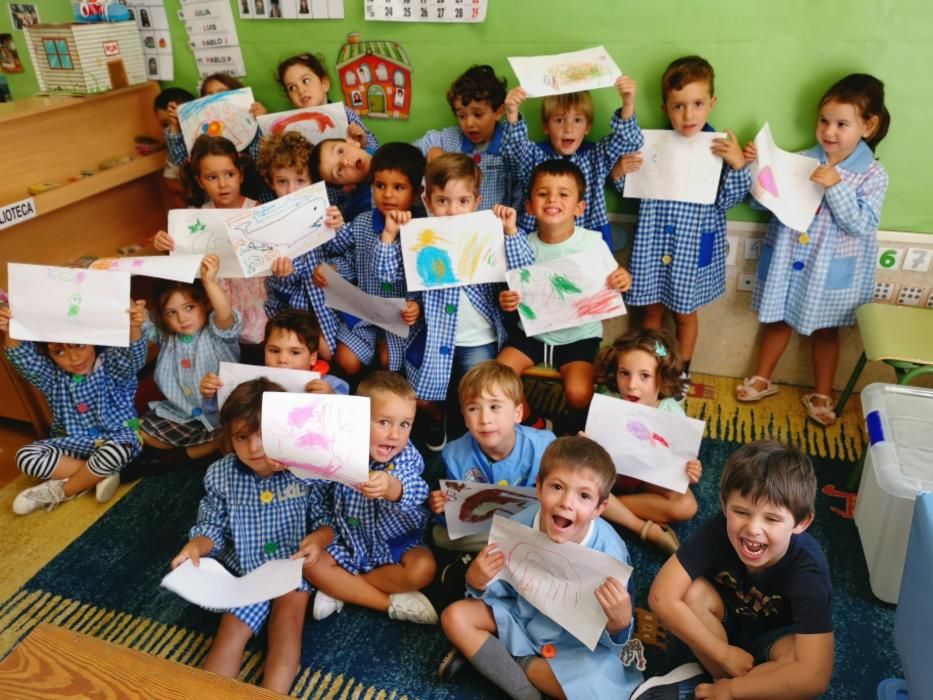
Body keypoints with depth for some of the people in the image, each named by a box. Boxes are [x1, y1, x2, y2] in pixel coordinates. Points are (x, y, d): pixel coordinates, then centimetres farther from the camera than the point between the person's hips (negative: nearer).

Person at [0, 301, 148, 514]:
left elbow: (134, 356, -30)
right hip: (75, 441, 4)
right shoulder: (53, 377, 1)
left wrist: (134, 328, -54)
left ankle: (60, 491, -14)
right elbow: (23, 359, -15)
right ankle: (99, 476, -19)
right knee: (26, 456, -17)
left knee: (117, 450, -40)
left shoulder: (110, 365, -10)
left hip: (116, 436, -4)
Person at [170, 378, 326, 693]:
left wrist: (319, 538, -26)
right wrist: (196, 546, -18)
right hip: (244, 571, 2)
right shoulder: (220, 475, -8)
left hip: (293, 566, -2)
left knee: (288, 617, -22)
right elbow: (213, 526, 3)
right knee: (231, 633, -7)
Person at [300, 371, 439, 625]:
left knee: (422, 569, -27)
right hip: (350, 543, 2)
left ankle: (341, 590, -9)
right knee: (312, 565, -17)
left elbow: (416, 492, -38)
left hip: (398, 544, -2)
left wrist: (391, 486, -61)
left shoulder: (407, 456, -18)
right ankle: (392, 602, -12)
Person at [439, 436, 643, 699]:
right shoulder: (519, 525, -22)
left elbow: (611, 640, -19)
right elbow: (503, 591, -5)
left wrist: (620, 622, -42)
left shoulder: (607, 552, -29)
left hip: (573, 639, -2)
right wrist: (478, 582, -27)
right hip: (522, 615, 3)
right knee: (455, 616, -9)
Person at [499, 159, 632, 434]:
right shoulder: (525, 245, -7)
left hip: (579, 335, -3)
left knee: (578, 393, -24)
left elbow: (612, 284, -3)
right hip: (533, 331, 3)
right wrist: (507, 301, -19)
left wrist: (623, 280, -26)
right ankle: (529, 424, 17)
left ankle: (574, 434, 13)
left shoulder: (592, 242, -13)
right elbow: (517, 292, 4)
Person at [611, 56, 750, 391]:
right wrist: (618, 173, -15)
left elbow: (726, 201, -11)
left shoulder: (721, 148, -8)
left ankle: (681, 371, 35)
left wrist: (738, 165, -26)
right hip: (654, 242, 1)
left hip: (693, 245, -1)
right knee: (652, 310, 15)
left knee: (685, 312, 15)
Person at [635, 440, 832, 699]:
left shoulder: (807, 569, -33)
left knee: (793, 654, -34)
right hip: (727, 622, 2)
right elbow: (662, 598, -31)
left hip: (774, 640, -1)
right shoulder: (718, 530, -30)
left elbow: (814, 678, -38)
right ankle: (722, 678, -10)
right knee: (693, 592, -29)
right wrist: (725, 654, -26)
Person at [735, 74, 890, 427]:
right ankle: (762, 378, 34)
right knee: (778, 318, 17)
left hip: (830, 268, -2)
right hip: (788, 260, 2)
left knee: (825, 329, 14)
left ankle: (822, 394, 31)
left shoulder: (873, 175, -11)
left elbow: (862, 225, -20)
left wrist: (836, 186, -29)